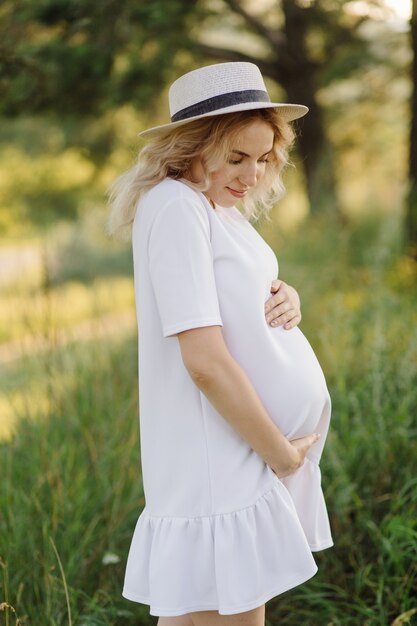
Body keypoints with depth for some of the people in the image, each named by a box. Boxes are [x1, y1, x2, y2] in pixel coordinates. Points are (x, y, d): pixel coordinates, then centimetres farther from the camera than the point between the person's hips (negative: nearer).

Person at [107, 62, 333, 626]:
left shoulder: (220, 208, 12)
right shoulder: (176, 207, -16)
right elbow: (205, 359, -22)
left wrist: (286, 298, 0)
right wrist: (283, 452, -14)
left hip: (250, 456, 9)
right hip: (219, 463, -9)